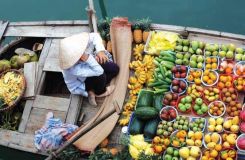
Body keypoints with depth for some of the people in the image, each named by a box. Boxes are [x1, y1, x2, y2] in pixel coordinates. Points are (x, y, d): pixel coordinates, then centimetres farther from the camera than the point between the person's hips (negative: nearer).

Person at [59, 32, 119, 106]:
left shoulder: (76, 47, -33)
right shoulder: (75, 69, -47)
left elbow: (95, 36, -18)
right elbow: (99, 71, -43)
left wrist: (100, 50, -33)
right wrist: (88, 59, -55)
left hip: (87, 66, 6)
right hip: (80, 85, -6)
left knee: (114, 69, 0)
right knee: (100, 76, -30)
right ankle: (100, 93, 5)